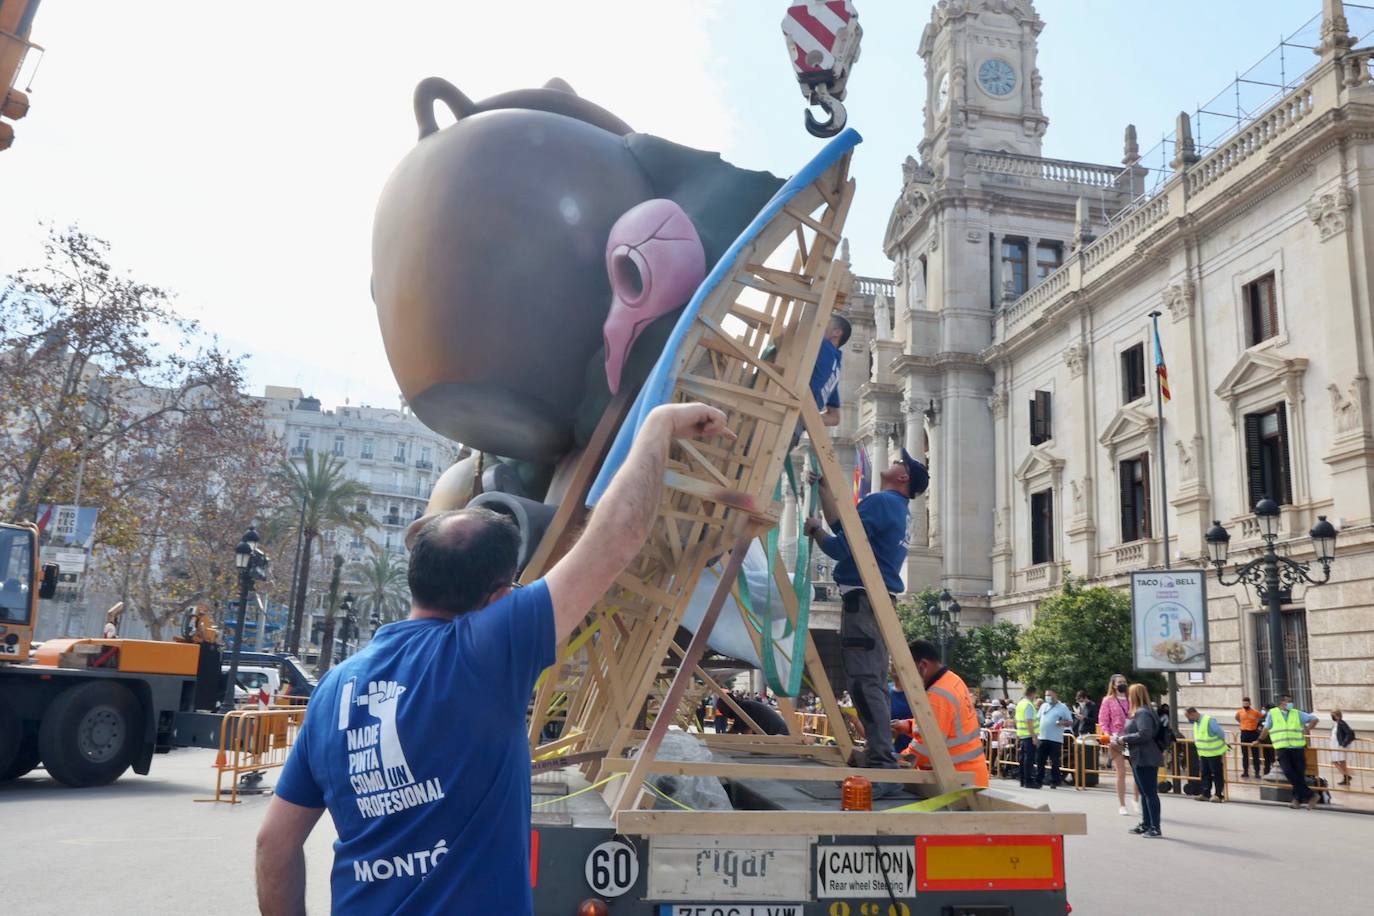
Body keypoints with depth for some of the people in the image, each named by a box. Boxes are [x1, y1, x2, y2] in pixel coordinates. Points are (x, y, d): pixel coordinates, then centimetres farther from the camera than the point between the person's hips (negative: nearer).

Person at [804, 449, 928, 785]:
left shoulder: (881, 501, -9)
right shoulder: (898, 508, 21)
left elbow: (842, 546, -14)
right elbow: (843, 525, 24)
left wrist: (815, 531, 5)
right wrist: (824, 487, 29)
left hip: (863, 599, -10)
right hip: (877, 601, 10)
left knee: (865, 683, -14)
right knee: (873, 684, 11)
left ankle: (882, 766, -18)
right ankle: (882, 764, 14)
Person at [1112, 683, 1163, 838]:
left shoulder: (1142, 713, -16)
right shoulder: (1139, 712, 16)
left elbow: (1144, 734, -27)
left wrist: (1124, 739, -17)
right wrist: (1123, 740, 10)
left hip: (1145, 759, -11)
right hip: (1141, 759, 11)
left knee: (1150, 793, -6)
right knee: (1145, 793, 17)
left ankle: (1155, 828, -3)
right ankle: (1145, 825, 26)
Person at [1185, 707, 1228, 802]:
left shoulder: (1210, 720, -22)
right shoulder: (1195, 722, 5)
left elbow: (1222, 734, -16)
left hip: (1214, 753, -8)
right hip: (1203, 753, 8)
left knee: (1217, 775, 2)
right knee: (1205, 774, 11)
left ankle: (1219, 795, 10)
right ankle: (1205, 794, 17)